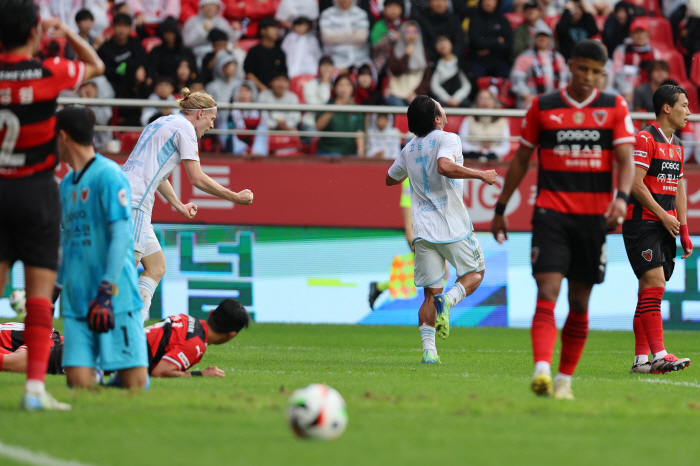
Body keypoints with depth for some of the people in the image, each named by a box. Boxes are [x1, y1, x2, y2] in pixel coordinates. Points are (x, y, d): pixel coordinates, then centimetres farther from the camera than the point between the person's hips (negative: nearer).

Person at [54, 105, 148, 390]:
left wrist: (106, 293, -20)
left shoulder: (108, 175, -7)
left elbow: (122, 235, -14)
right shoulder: (66, 185, 17)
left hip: (116, 301, -6)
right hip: (76, 301, 6)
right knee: (79, 383, -7)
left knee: (134, 383, -8)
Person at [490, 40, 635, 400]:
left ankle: (565, 379, 18)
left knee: (580, 302, 6)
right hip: (551, 212, -1)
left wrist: (622, 197, -21)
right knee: (547, 292, -17)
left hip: (594, 217, 1)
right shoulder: (542, 107, 5)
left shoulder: (615, 108, 5)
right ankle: (541, 370, -30)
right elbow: (521, 160, 13)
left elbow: (625, 160, -2)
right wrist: (500, 210, 14)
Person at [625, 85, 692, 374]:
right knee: (654, 283, -16)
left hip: (665, 225, 8)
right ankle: (659, 355, -22)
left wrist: (684, 230, 15)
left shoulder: (677, 146, 18)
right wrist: (664, 216, -15)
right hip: (642, 222, -8)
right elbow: (636, 184, -15)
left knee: (650, 290, 6)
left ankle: (641, 359, 7)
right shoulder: (644, 139, -10)